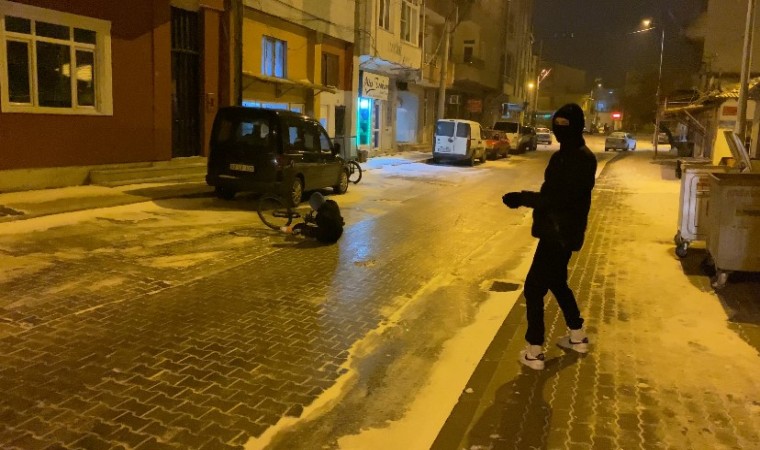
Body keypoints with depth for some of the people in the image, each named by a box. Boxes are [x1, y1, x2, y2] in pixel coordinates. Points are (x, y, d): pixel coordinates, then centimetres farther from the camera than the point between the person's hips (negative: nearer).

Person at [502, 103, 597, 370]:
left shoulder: (579, 159, -21)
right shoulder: (568, 155, 11)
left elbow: (558, 198, -27)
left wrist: (522, 198, -21)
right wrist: (525, 198, 2)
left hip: (560, 234, -10)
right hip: (559, 232, 10)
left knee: (534, 288, -5)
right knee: (556, 283, 24)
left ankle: (534, 351, 3)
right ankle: (578, 336, 38)